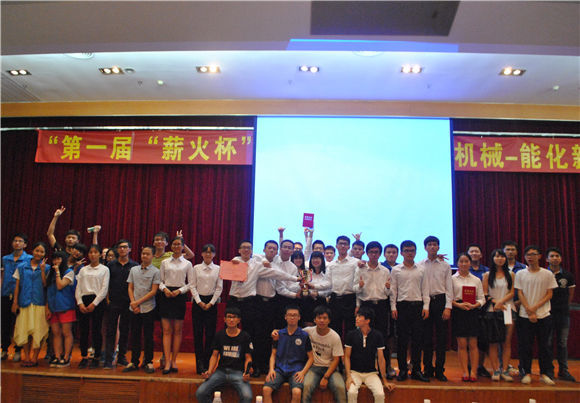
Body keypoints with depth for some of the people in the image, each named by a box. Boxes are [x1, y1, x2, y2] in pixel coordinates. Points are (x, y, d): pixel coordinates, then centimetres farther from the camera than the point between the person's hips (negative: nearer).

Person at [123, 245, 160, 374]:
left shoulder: (155, 271, -2)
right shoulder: (134, 270, 10)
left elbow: (153, 291, -7)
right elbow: (130, 288, 10)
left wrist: (138, 302, -10)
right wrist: (133, 303, -3)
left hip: (148, 308, -3)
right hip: (134, 309, 3)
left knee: (148, 336, 2)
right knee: (135, 335, 8)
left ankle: (148, 362, 11)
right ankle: (134, 362, 17)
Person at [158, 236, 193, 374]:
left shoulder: (187, 264, 7)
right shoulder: (164, 262, 11)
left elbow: (191, 283, 5)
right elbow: (160, 281, 10)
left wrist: (179, 291, -10)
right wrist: (165, 289, -10)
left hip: (180, 296, 0)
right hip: (166, 295, 1)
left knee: (177, 330, 3)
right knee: (166, 330, -3)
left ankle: (174, 361, 11)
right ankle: (167, 362, -1)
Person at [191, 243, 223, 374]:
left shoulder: (218, 269, 3)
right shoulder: (196, 268, 4)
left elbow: (219, 288, 1)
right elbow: (192, 286, 2)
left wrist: (211, 303, -6)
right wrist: (199, 302, -7)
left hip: (211, 302, 0)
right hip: (198, 302, 0)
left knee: (210, 333, -1)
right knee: (198, 333, -1)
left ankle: (207, 363, 7)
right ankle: (199, 364, 5)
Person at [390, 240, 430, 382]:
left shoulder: (422, 270, 9)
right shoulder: (396, 270, 5)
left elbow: (425, 290, 9)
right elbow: (393, 290, 4)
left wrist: (426, 306, 1)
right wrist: (393, 307, -2)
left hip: (418, 305, 1)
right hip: (402, 305, -1)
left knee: (417, 339, 3)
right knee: (402, 339, 1)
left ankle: (416, 370, 13)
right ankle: (402, 370, 11)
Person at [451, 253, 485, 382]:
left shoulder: (476, 280, 11)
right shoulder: (452, 279, 4)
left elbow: (482, 298, 8)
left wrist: (474, 305, -10)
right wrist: (458, 304, -14)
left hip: (473, 312, 2)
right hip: (458, 312, -2)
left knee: (473, 343, 1)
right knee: (462, 344, 0)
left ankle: (473, 372, 7)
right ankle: (465, 372, 6)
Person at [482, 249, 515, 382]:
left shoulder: (510, 274, 10)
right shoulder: (487, 275, 9)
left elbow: (512, 292, 2)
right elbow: (485, 294, 4)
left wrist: (501, 301, -11)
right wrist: (495, 302, -12)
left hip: (507, 309, 1)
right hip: (492, 311, 0)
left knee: (507, 341, -2)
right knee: (493, 342, -2)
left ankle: (505, 370, 2)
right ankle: (496, 370, 1)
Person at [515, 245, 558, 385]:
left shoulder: (548, 274, 3)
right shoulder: (520, 274, 4)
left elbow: (549, 294, 1)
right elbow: (520, 294, 2)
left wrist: (535, 307, -10)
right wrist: (529, 311, -9)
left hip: (544, 315, 0)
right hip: (525, 316, 0)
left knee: (544, 345, 4)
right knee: (525, 346, 2)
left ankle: (544, 373, 16)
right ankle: (527, 373, 12)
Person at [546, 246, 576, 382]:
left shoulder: (567, 275, 5)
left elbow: (571, 294, 17)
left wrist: (564, 306, 15)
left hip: (563, 313, 2)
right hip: (547, 313, -2)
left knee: (563, 343, 7)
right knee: (547, 343, 1)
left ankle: (563, 371, 16)